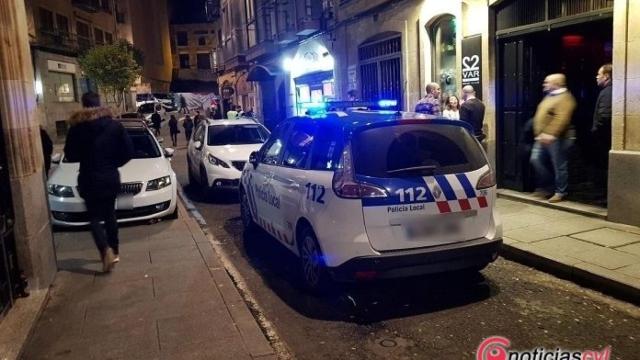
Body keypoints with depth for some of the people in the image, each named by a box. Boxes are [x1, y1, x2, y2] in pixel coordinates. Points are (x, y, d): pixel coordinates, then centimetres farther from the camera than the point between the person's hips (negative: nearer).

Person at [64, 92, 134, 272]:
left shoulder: (77, 127, -8)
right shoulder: (114, 125, -3)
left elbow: (70, 155, -3)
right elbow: (128, 150, -2)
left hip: (90, 180, -2)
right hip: (111, 178, 3)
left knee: (94, 217, 7)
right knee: (109, 214, 17)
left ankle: (106, 250, -14)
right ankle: (114, 251, 22)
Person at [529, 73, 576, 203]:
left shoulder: (565, 98, -13)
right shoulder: (549, 96, 18)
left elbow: (562, 119, -25)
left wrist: (551, 134, -32)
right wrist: (539, 133, 16)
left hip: (555, 139, -9)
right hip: (542, 138, 9)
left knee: (558, 165, 0)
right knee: (536, 160, 7)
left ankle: (560, 192, 11)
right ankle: (547, 186, 21)